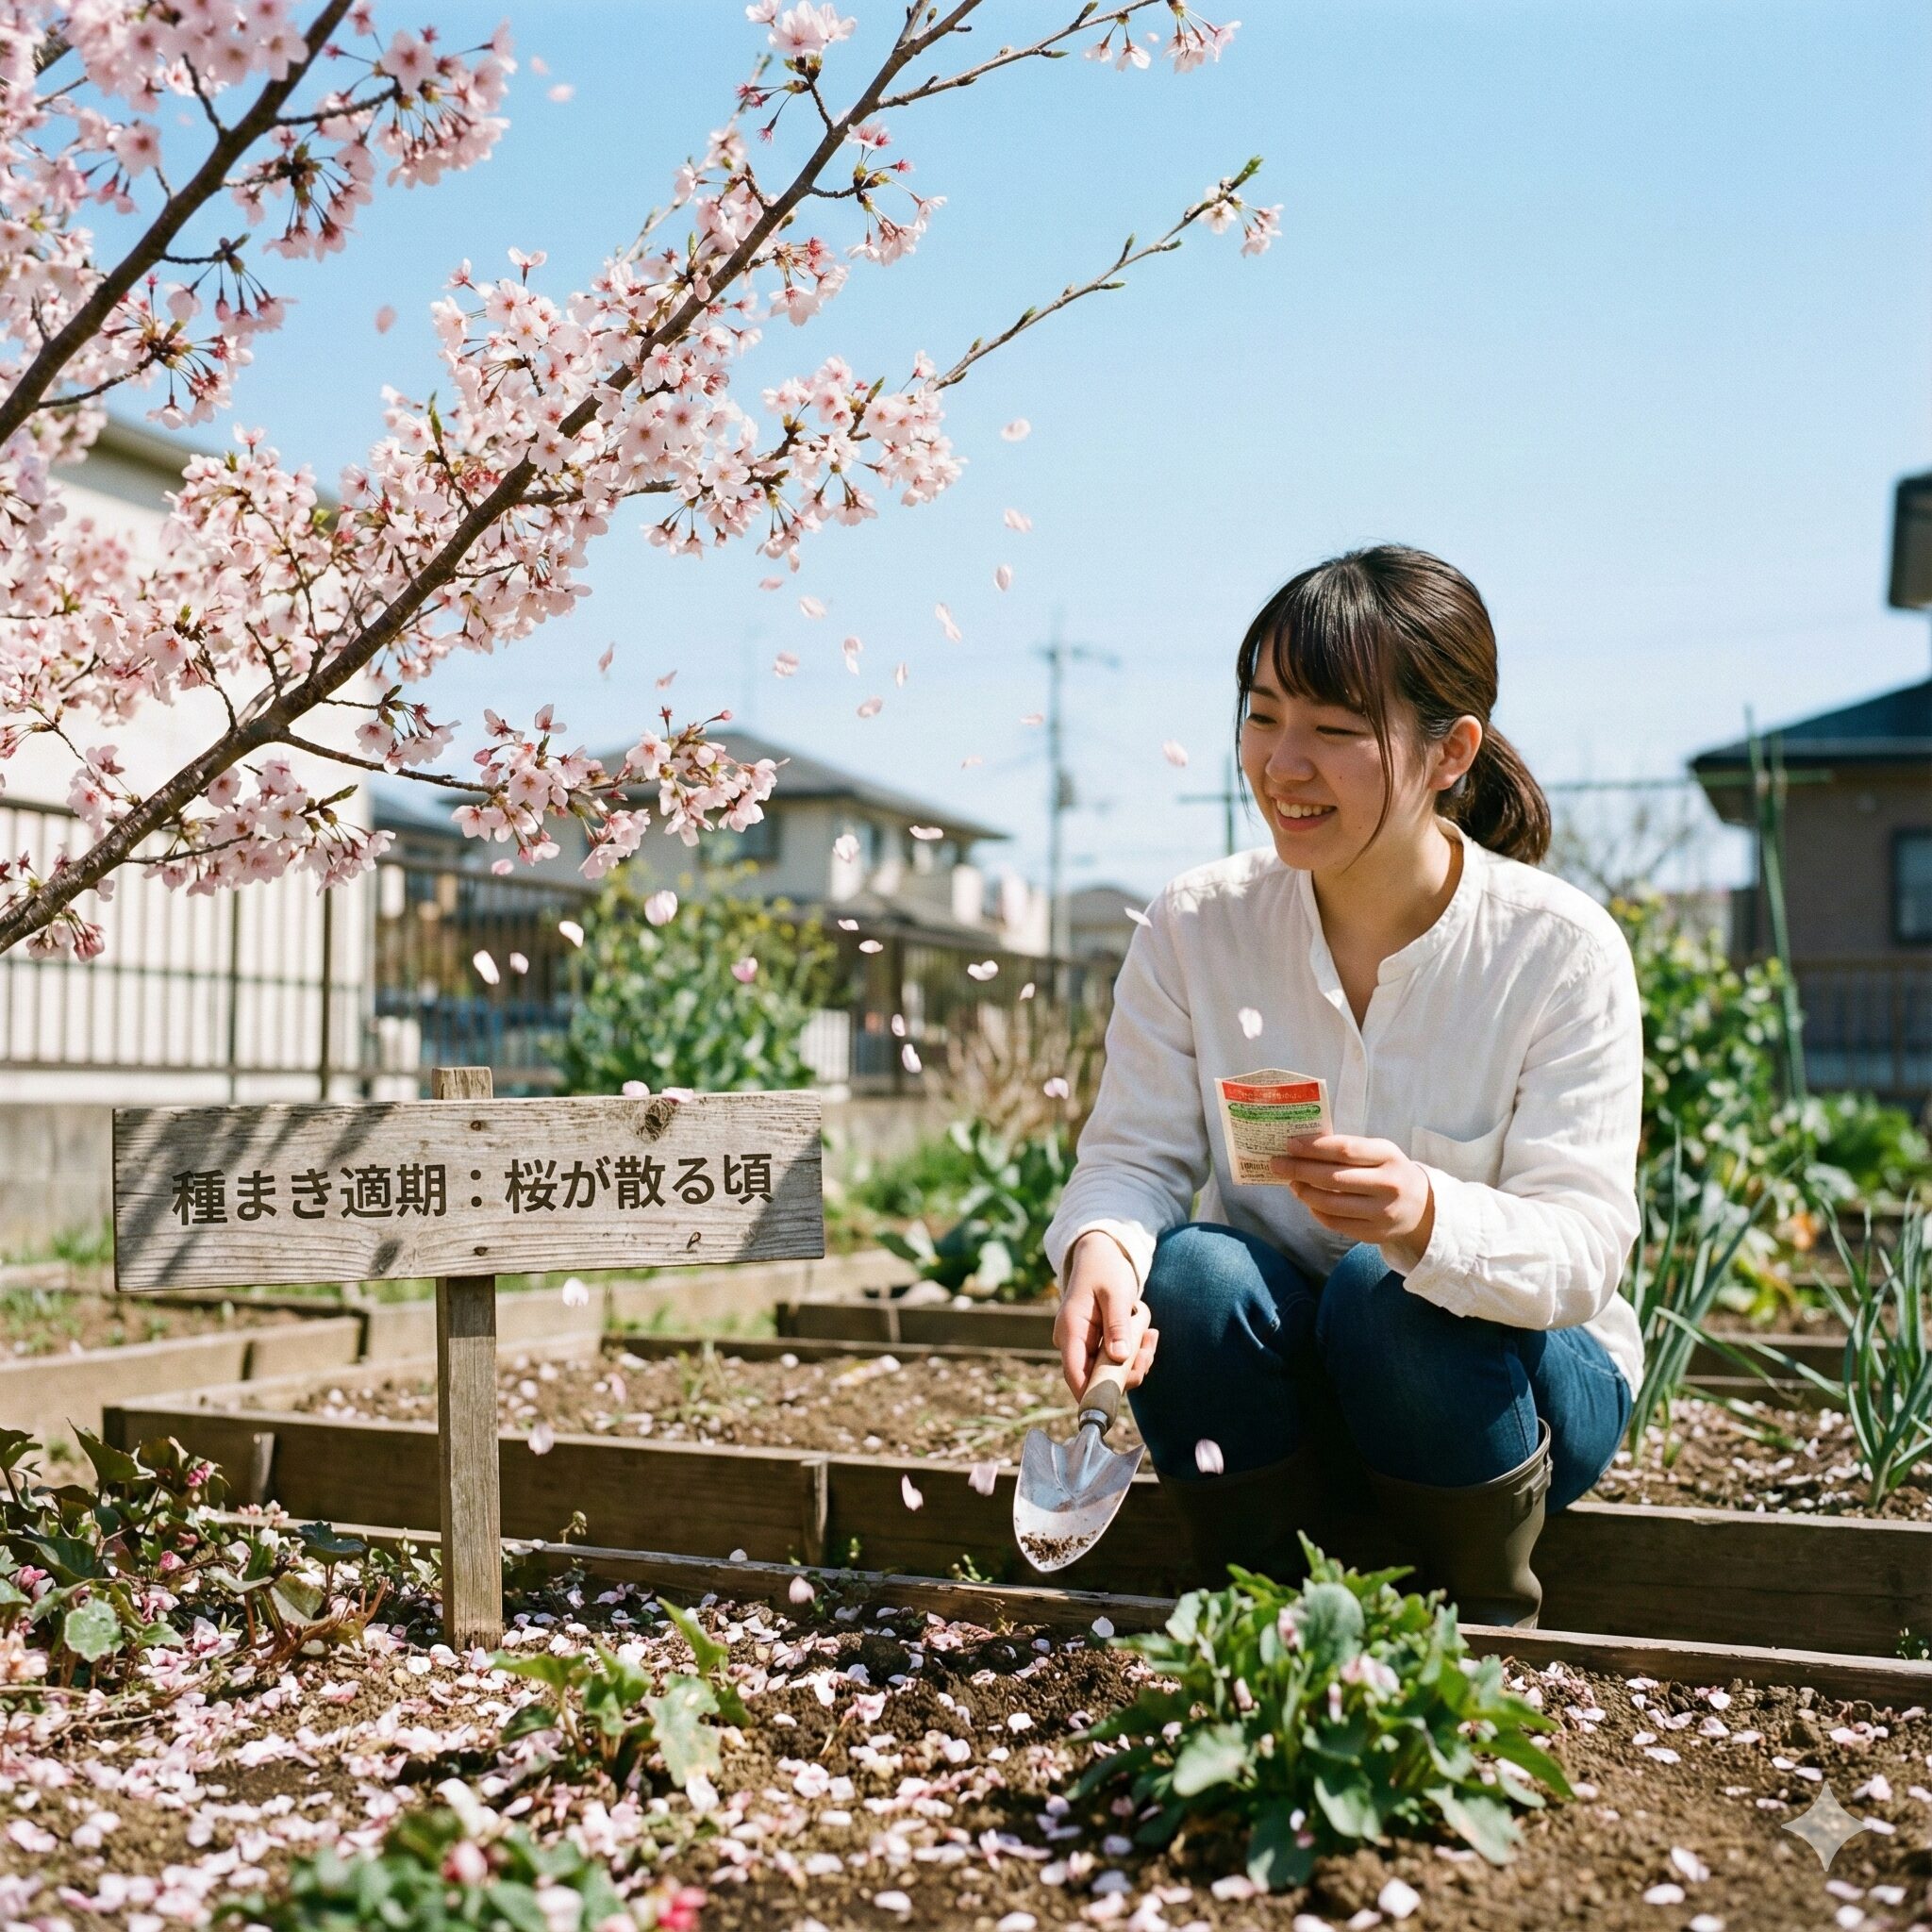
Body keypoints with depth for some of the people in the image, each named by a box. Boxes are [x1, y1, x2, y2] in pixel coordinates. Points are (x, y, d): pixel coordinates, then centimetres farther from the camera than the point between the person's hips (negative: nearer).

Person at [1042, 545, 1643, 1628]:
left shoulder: (1562, 949, -16)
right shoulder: (1194, 928, -9)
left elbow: (1583, 1246, -21)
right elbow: (1134, 1155, -10)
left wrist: (1429, 1218, -44)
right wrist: (1100, 1248, -34)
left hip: (1505, 1387, -2)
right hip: (1281, 1397, 2)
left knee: (1387, 1290, -32)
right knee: (1192, 1273, -28)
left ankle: (1487, 1623, -4)